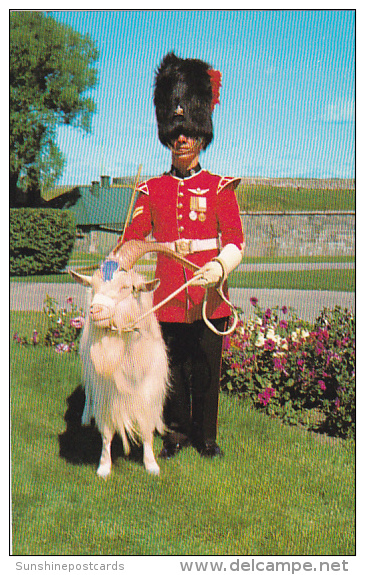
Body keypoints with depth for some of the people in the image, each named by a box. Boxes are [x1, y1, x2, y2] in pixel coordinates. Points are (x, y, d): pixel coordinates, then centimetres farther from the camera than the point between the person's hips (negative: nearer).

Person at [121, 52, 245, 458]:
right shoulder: (151, 190, 6)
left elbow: (235, 242, -2)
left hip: (209, 296, -1)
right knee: (173, 370, 11)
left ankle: (205, 436, 26)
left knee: (207, 371, 8)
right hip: (167, 298, 1)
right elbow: (132, 240, 2)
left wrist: (219, 266, -23)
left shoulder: (220, 187, 2)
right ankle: (177, 432, 30)